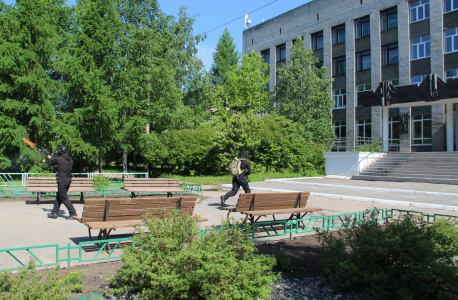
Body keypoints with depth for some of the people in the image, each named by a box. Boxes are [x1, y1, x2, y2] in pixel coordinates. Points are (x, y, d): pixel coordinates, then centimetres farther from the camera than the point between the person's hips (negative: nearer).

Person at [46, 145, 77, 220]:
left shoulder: (58, 159, -11)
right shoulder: (70, 160, 8)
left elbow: (51, 163, 7)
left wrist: (50, 158, 28)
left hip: (62, 181, -8)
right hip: (68, 180, 8)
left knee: (64, 198, -3)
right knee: (58, 196, 17)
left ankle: (73, 213, -7)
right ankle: (54, 213, 23)